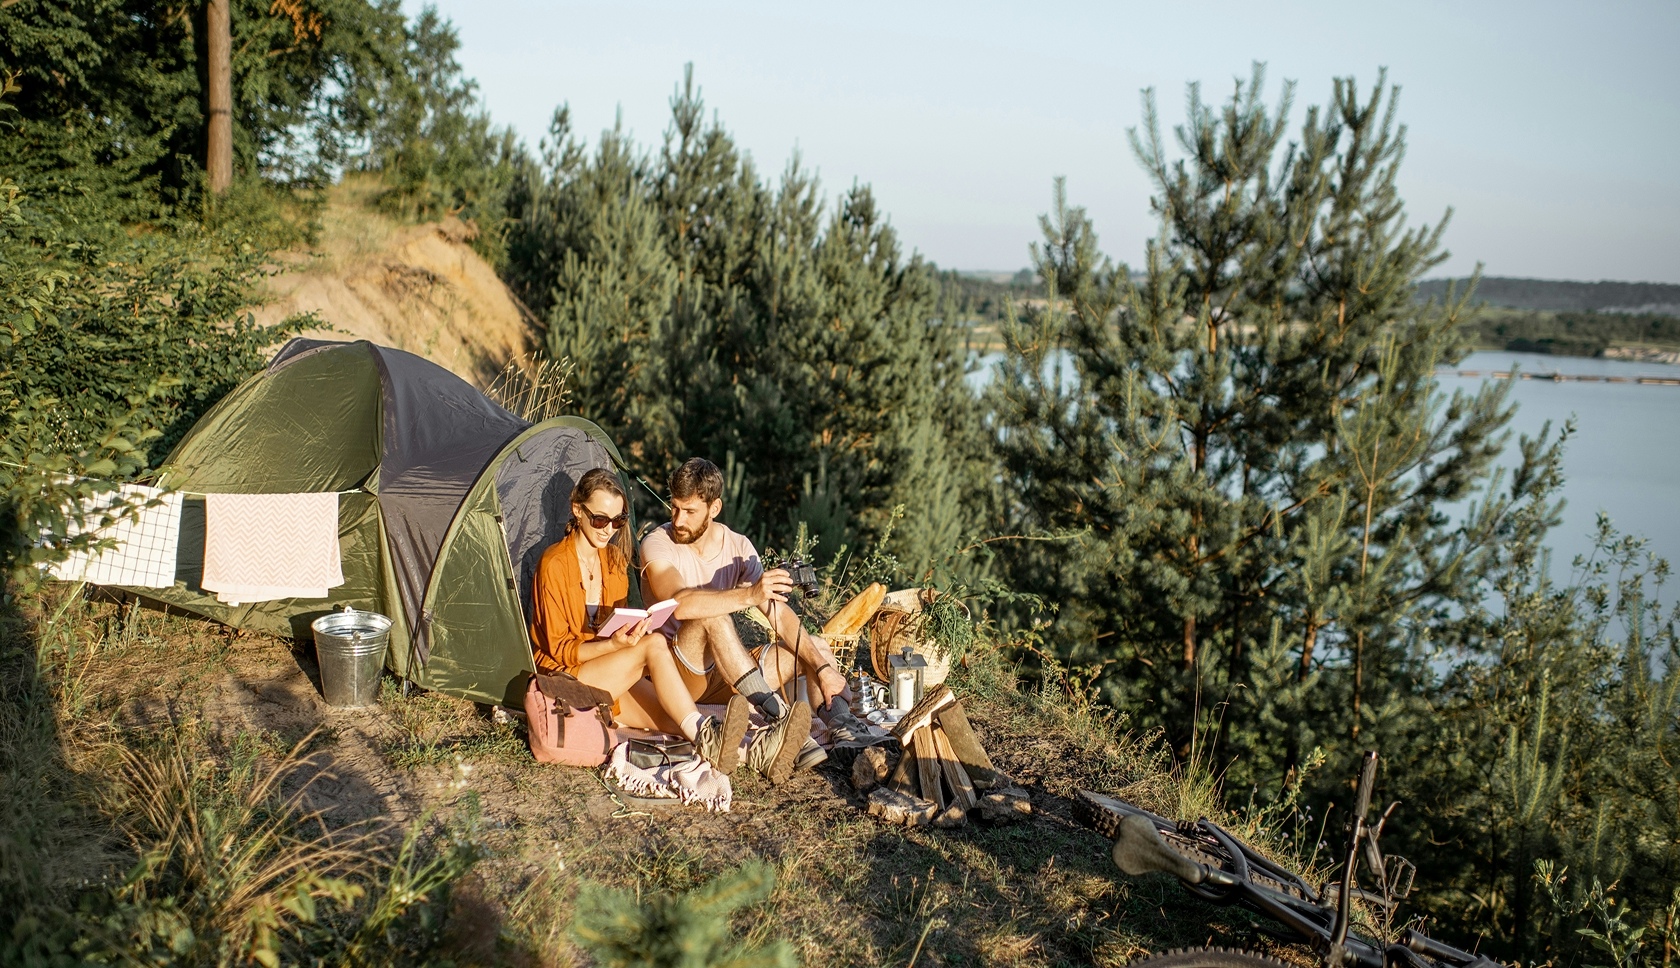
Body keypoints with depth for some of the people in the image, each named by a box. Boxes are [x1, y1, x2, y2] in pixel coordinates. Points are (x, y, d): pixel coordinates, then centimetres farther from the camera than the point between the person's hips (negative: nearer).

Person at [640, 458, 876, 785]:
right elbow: (680, 604, -33)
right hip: (677, 673, -6)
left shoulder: (737, 546, 2)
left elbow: (778, 612, -6)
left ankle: (842, 729, -28)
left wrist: (823, 668, -17)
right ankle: (775, 712, -37)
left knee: (816, 646, -4)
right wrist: (749, 594, -43)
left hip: (724, 676, 6)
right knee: (710, 614, -33)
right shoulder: (658, 544, -12)